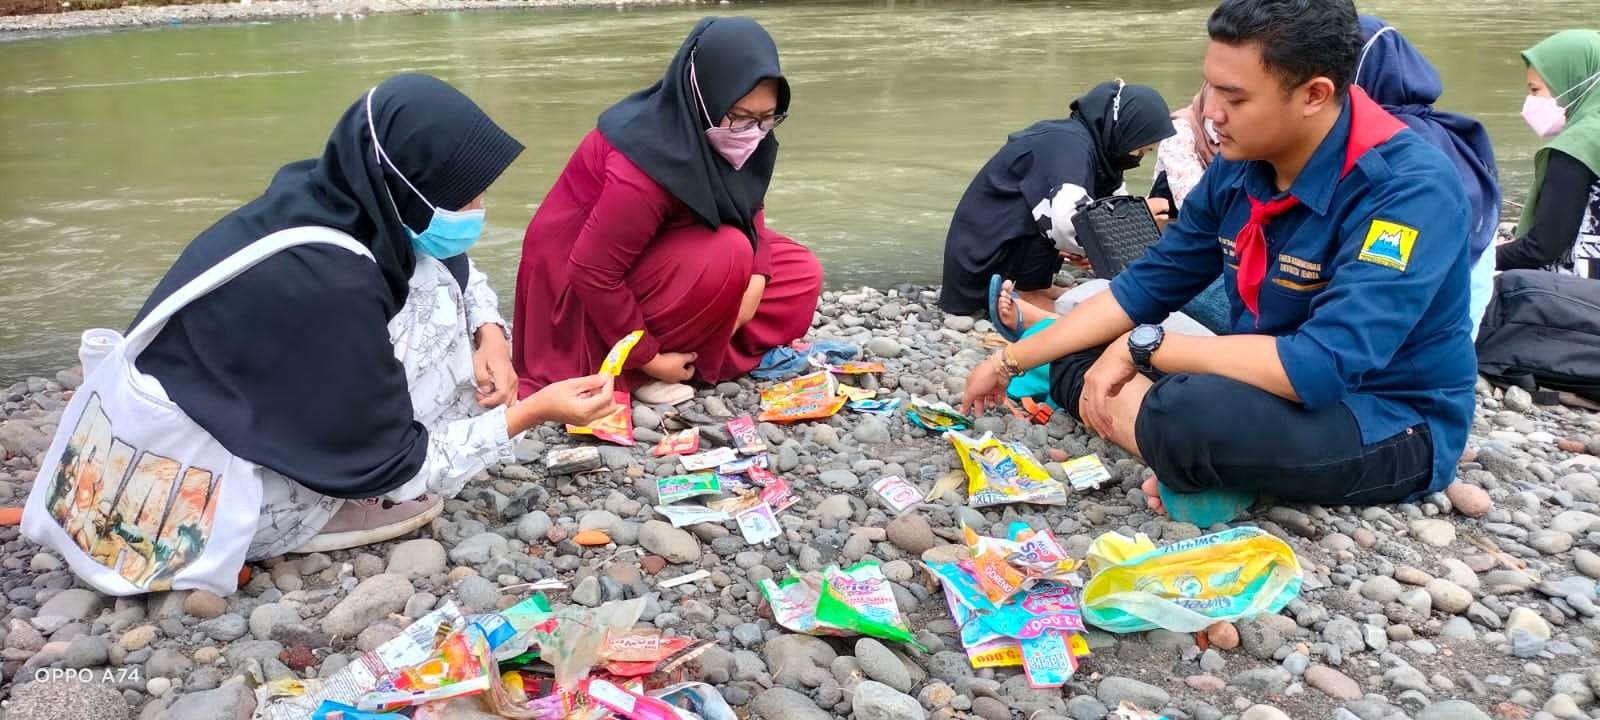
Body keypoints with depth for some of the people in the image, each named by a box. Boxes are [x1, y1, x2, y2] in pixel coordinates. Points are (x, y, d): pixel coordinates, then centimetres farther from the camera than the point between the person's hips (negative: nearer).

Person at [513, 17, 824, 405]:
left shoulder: (720, 136, -12)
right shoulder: (644, 167, -35)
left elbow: (749, 209, 2)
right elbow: (591, 274, -31)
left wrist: (755, 277, -16)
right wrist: (647, 357, -22)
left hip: (663, 256, 8)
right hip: (585, 291, -8)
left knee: (800, 275, -2)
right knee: (725, 255, -31)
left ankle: (682, 357, -1)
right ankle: (638, 374, -14)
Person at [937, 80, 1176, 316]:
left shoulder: (1091, 144, 3)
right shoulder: (1069, 146, -25)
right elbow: (1066, 222, -39)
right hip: (983, 245, -9)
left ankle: (1038, 286, 6)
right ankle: (1031, 292, -10)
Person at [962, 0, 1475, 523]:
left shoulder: (1410, 190, -26)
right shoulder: (1239, 168, -4)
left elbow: (1320, 368, -34)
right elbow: (1144, 287, 5)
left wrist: (1143, 346, -26)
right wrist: (1009, 362, 4)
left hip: (1393, 425, -8)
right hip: (1282, 387, 8)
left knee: (1187, 414, -37)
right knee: (1078, 362, 0)